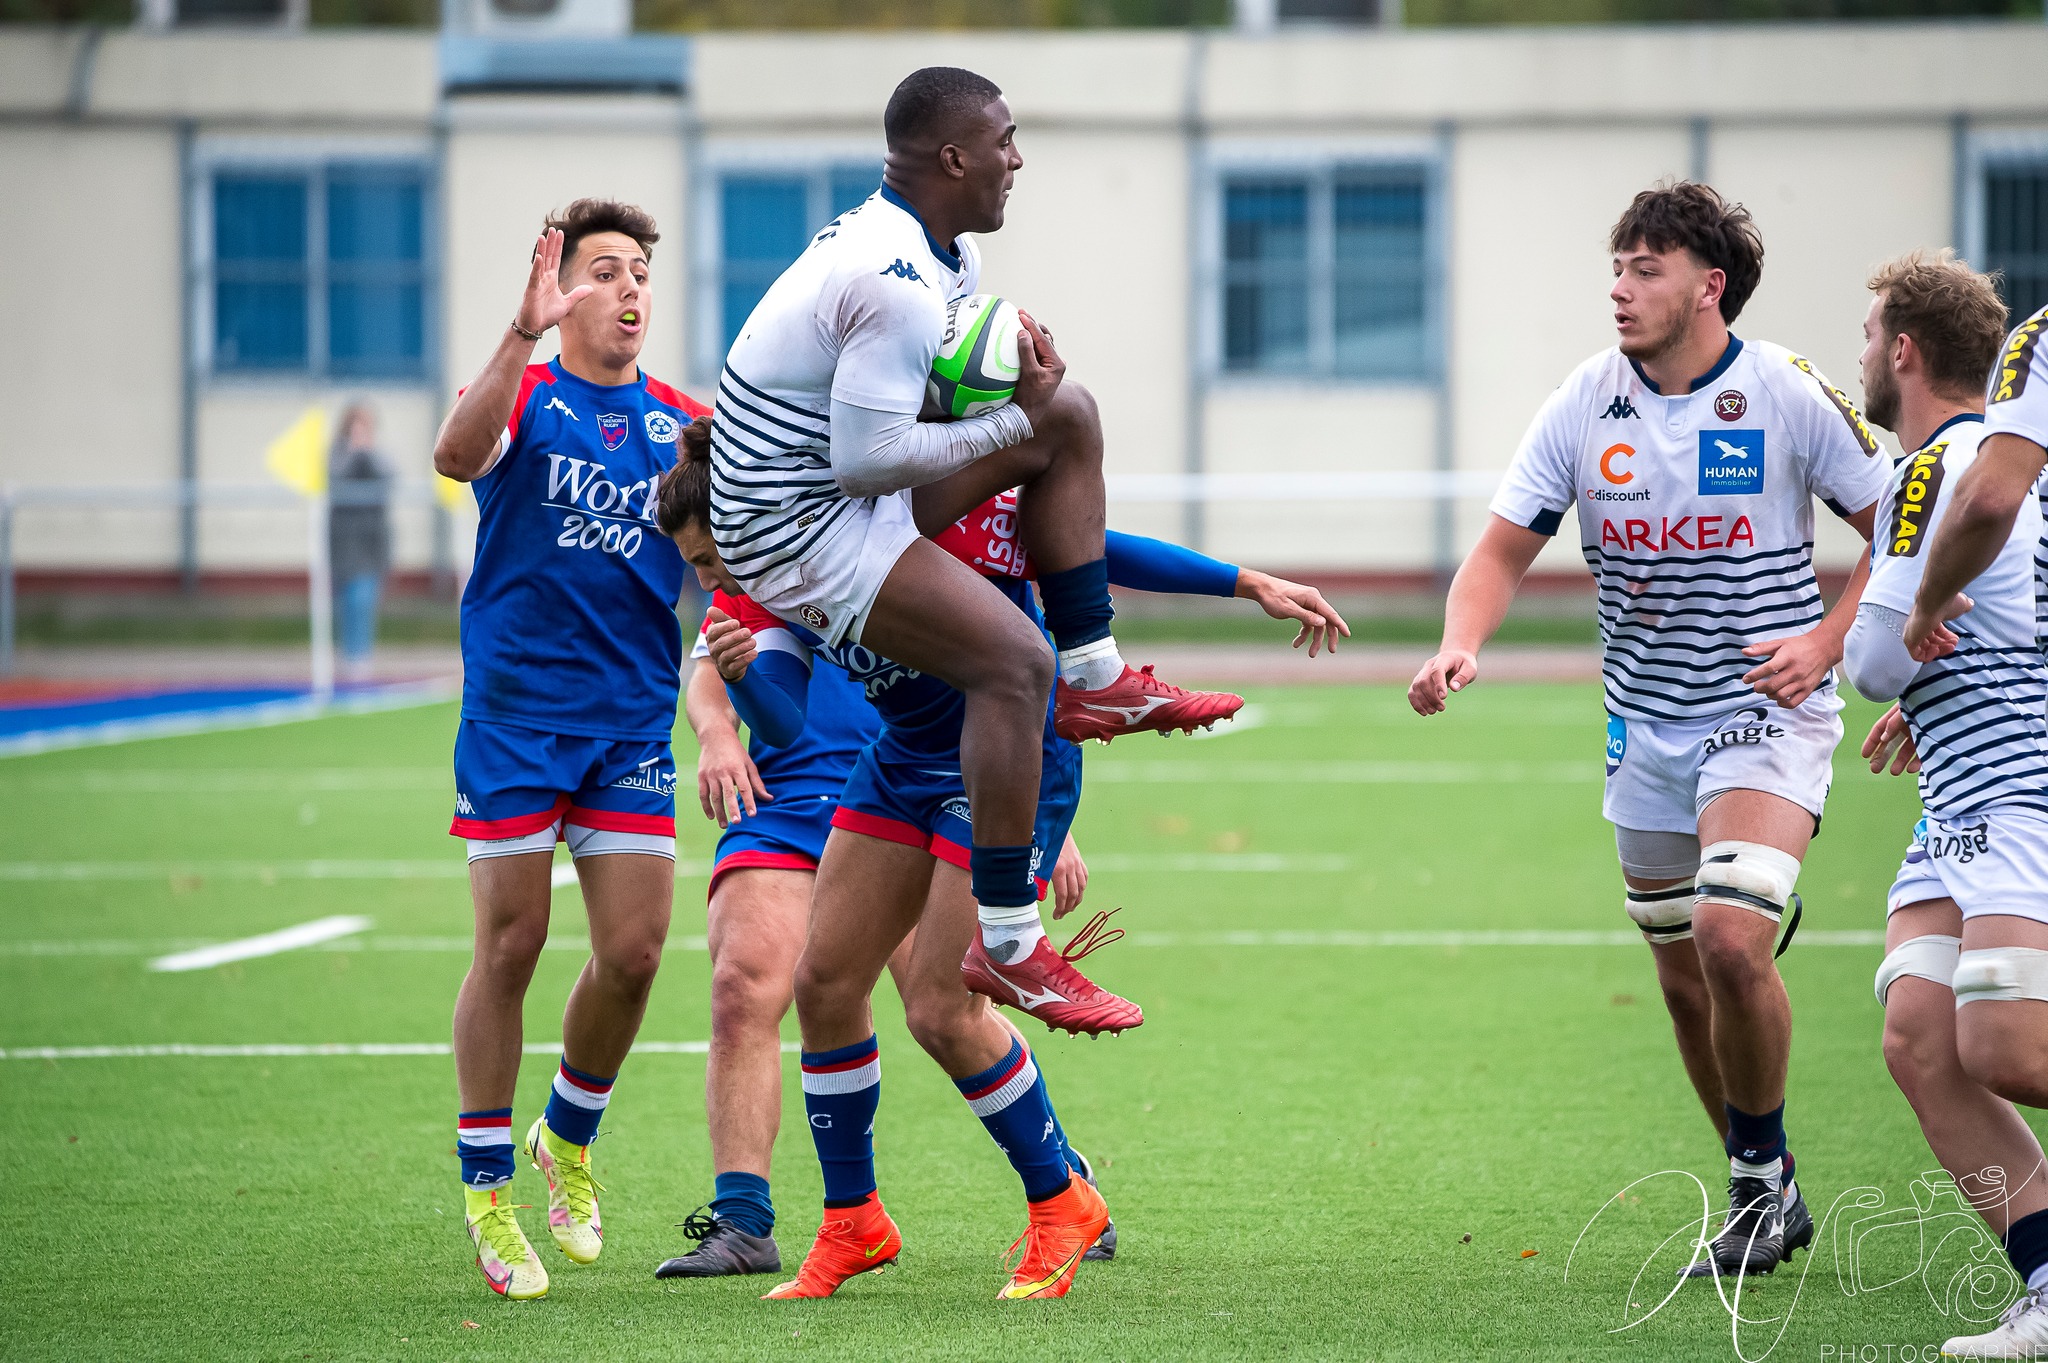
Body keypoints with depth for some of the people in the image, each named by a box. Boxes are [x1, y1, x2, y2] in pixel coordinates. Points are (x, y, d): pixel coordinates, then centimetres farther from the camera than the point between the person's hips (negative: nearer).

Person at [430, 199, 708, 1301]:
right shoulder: (523, 396, -2)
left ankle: (569, 1140, 25)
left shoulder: (683, 423, 11)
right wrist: (524, 332, -37)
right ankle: (487, 1187, 9)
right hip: (514, 710, -4)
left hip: (633, 718, 4)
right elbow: (458, 452, -26)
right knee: (511, 943, -4)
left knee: (633, 951, -2)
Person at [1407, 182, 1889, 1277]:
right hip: (1646, 727, 5)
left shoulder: (1790, 395, -11)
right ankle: (1765, 1195, 28)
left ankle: (1764, 1168, -1)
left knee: (1730, 940, -23)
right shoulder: (1585, 403, -2)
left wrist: (1824, 642, -17)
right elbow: (1506, 546, 0)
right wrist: (1458, 647, -19)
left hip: (1766, 716, -5)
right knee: (1685, 981, 10)